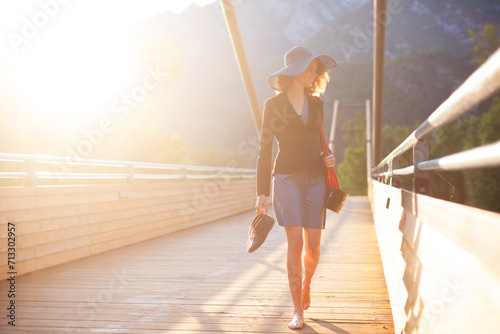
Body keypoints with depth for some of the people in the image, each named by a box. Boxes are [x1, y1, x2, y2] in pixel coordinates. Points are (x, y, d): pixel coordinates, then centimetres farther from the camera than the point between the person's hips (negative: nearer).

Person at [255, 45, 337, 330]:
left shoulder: (316, 103, 14)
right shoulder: (274, 105, 2)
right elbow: (265, 150, 2)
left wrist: (328, 157, 4)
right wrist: (262, 193, -2)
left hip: (315, 178, 4)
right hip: (287, 176, -3)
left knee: (313, 245, 0)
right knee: (295, 242, -12)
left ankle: (306, 283, 33)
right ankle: (298, 311, -2)